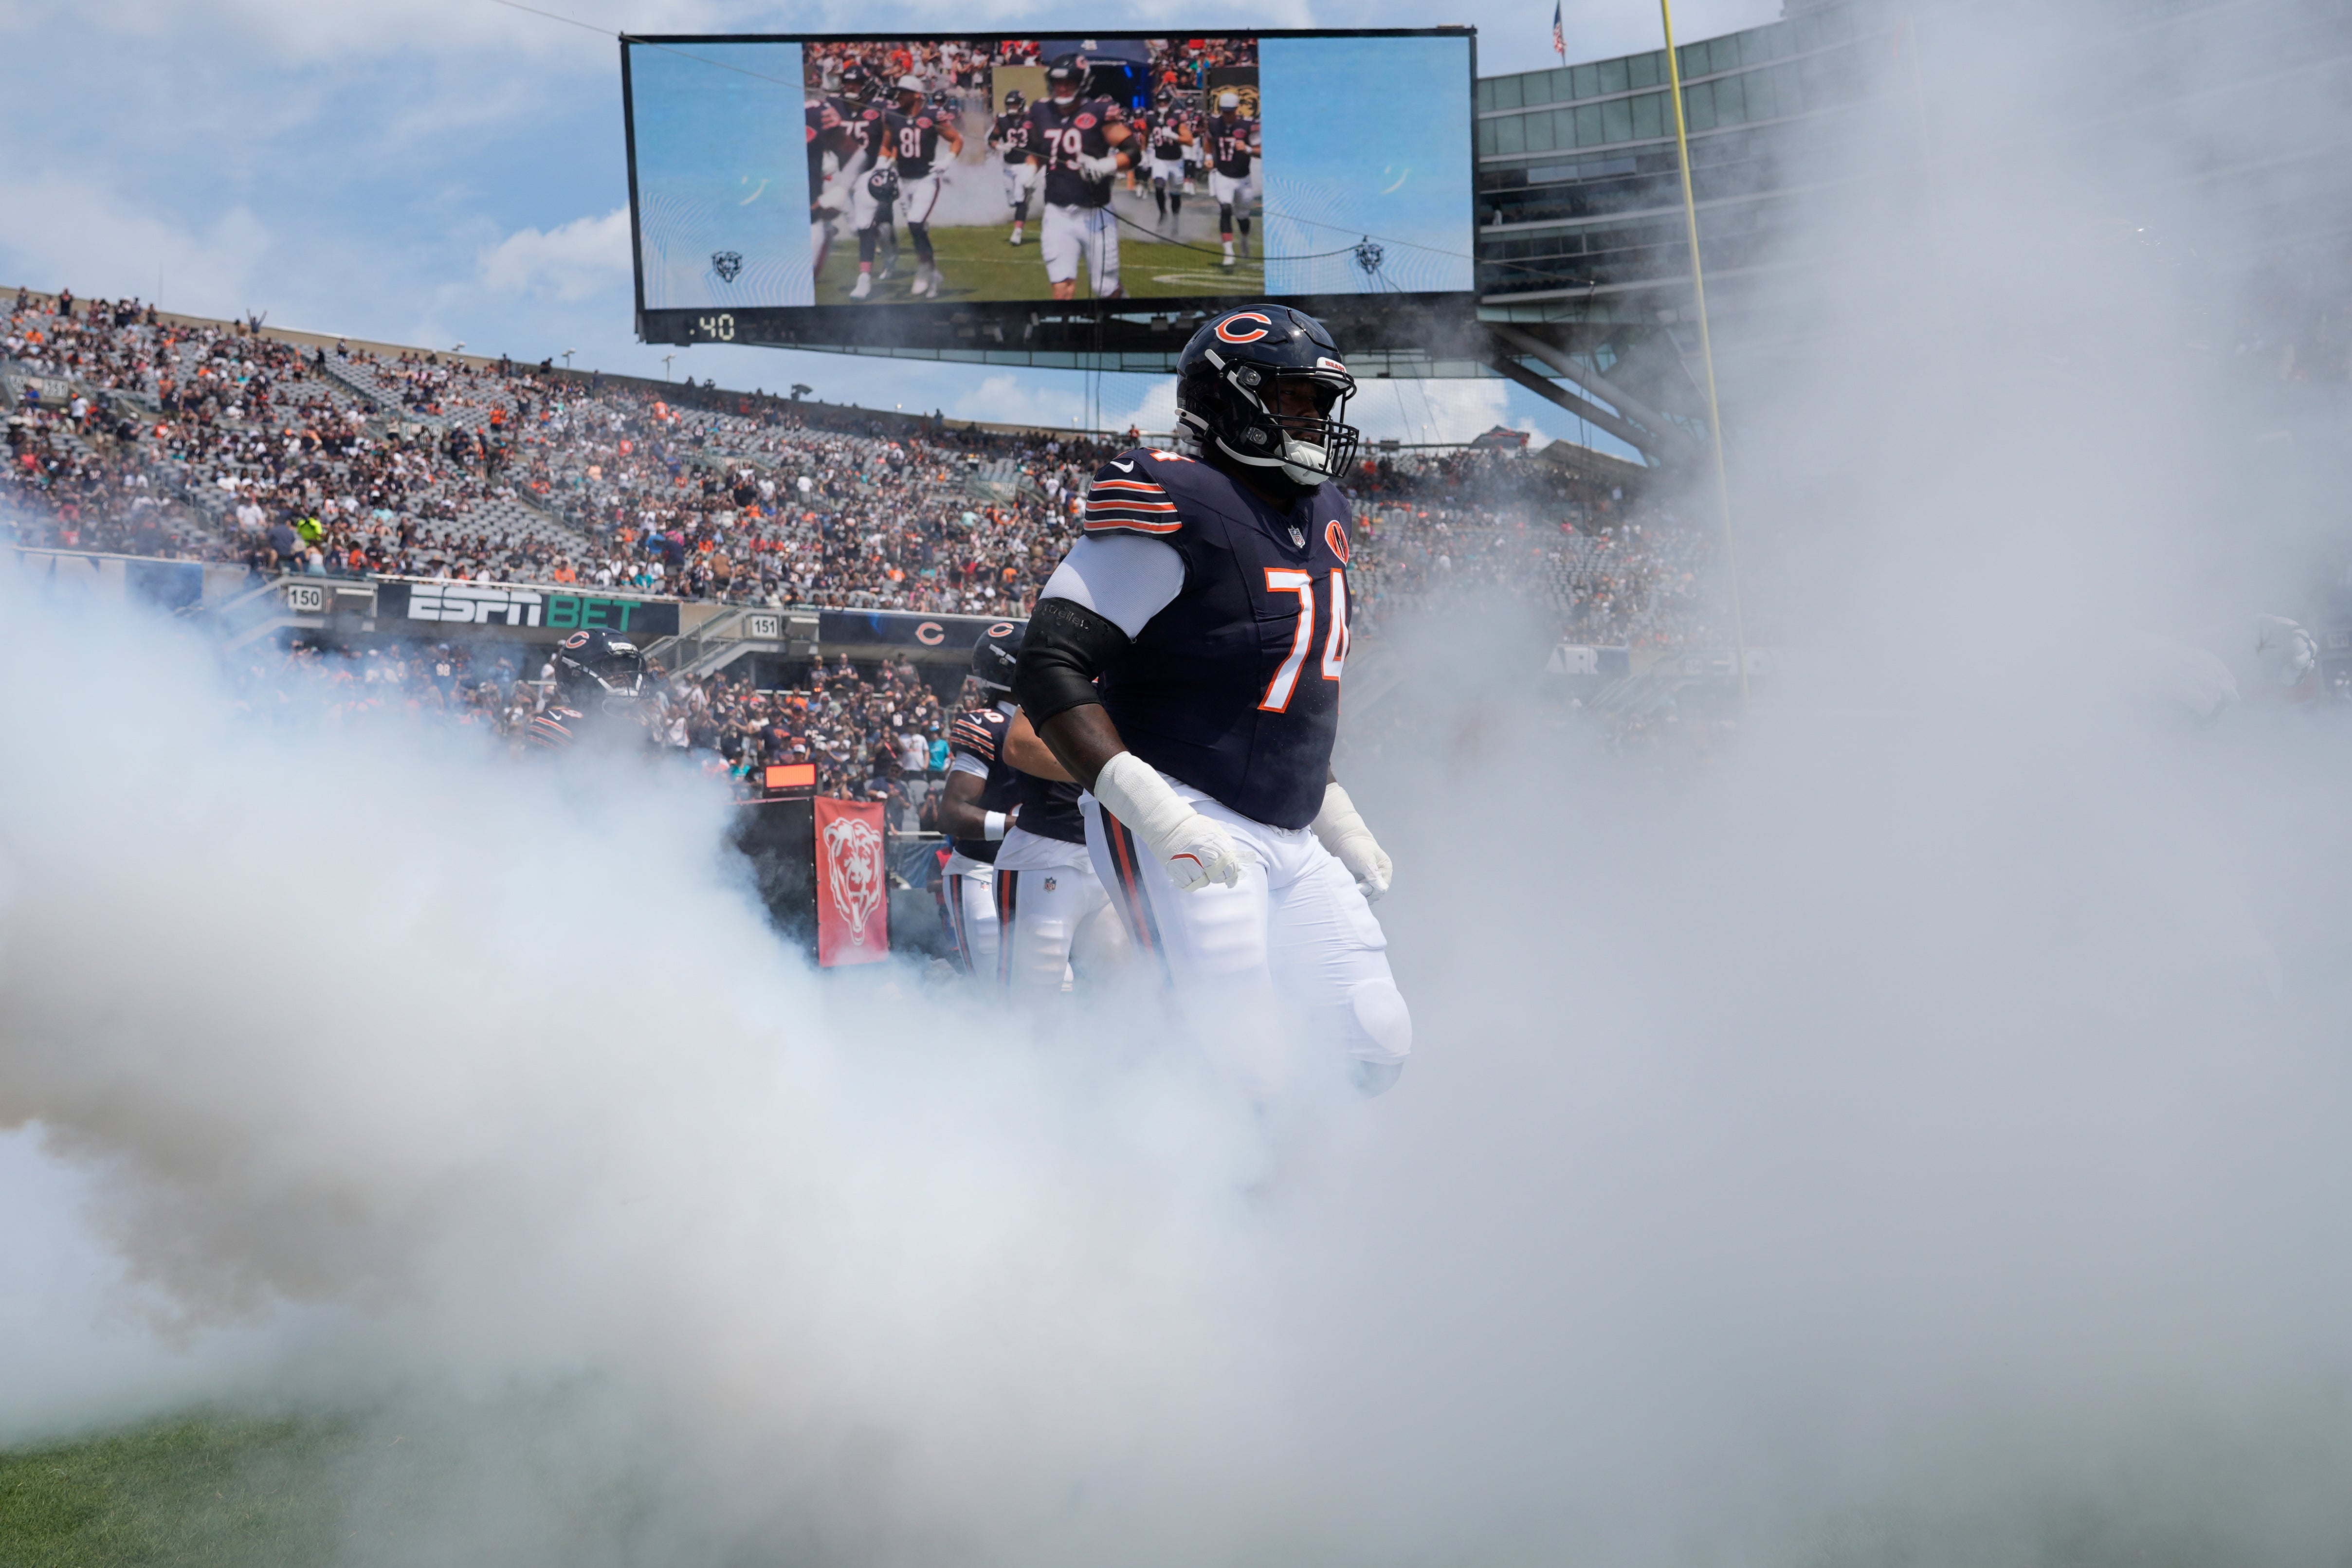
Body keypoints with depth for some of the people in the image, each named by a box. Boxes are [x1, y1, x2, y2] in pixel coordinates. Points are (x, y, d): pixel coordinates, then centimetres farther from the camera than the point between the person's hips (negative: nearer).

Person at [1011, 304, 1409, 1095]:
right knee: (1240, 1066, -17)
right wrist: (1152, 809, -31)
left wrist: (1334, 812, 23)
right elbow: (1051, 670, -21)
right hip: (1185, 832, -9)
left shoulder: (1321, 517, 14)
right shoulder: (1177, 510, -15)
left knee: (1381, 1044, 5)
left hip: (1290, 841, 9)